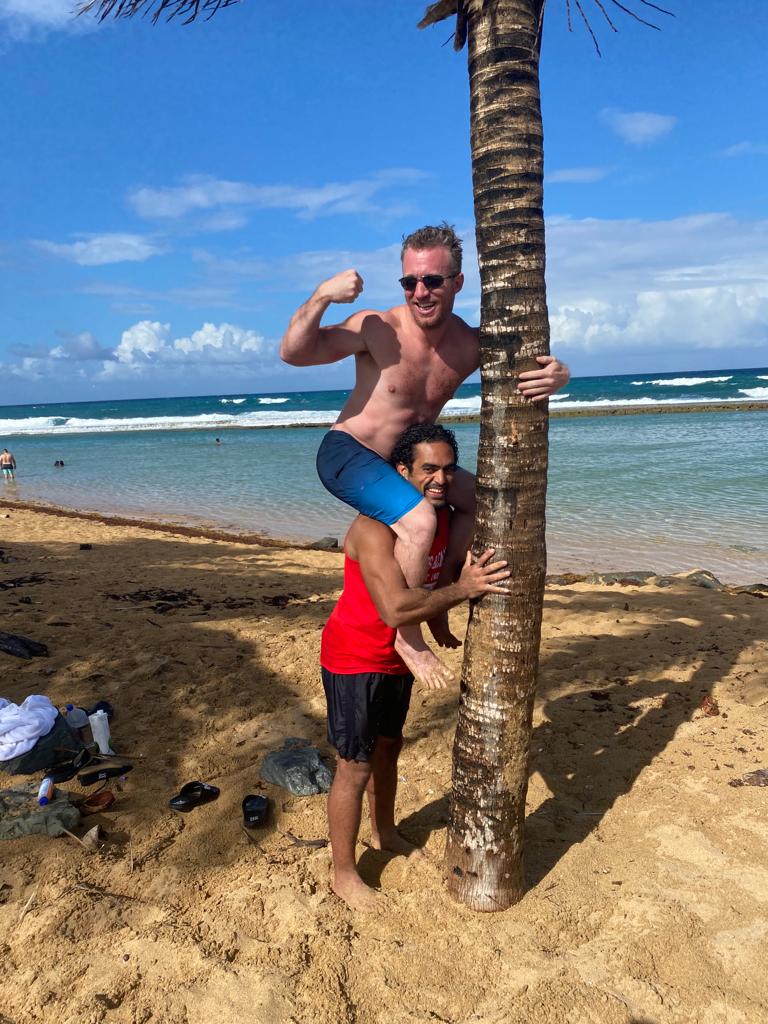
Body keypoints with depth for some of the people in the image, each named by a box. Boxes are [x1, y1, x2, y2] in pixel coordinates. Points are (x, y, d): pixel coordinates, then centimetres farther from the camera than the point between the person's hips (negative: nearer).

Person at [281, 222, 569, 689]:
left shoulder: (472, 345, -7)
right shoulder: (378, 329, -20)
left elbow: (530, 365, -4)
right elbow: (294, 353, -21)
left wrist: (556, 374, -28)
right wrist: (321, 296, -37)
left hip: (405, 459, 7)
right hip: (347, 453, -6)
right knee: (419, 519, -30)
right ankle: (408, 634, -10)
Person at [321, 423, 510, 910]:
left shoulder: (444, 516, -4)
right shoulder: (375, 527, -30)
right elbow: (395, 609, -39)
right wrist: (462, 589, -34)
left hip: (397, 656, 8)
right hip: (355, 660, -8)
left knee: (389, 746, 24)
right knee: (355, 765, 2)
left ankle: (384, 832, 48)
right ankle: (344, 874, 23)